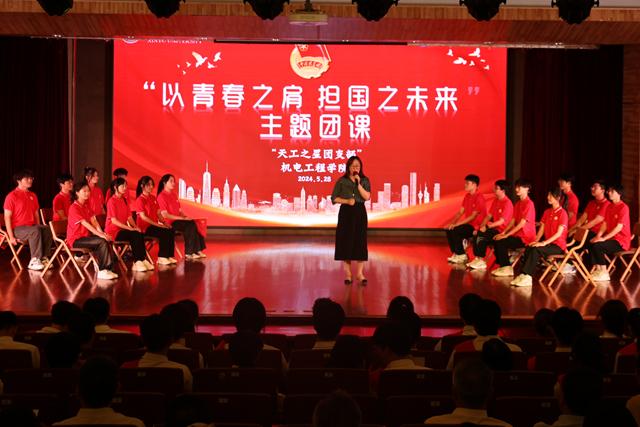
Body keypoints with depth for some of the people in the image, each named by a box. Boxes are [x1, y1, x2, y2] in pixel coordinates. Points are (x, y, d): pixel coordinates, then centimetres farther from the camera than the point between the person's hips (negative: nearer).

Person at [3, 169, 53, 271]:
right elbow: (7, 217, -8)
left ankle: (43, 258, -17)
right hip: (18, 228, -6)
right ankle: (34, 260, -30)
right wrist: (11, 237, -14)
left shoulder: (33, 195, 15)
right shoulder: (12, 196, -5)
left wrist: (39, 228, 5)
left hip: (32, 226, 6)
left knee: (47, 230, -25)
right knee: (35, 231, -35)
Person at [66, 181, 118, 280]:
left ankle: (108, 268, -16)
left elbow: (93, 221, 2)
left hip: (86, 236, 7)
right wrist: (100, 234, -29)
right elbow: (85, 223, -23)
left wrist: (102, 233, -14)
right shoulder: (74, 208, -13)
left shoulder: (87, 206, 12)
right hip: (76, 239, -7)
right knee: (102, 242, -25)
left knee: (107, 240, -17)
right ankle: (102, 271, -20)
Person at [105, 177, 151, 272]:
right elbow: (114, 220, -17)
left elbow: (129, 217, 11)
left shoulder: (124, 200, 14)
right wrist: (130, 228, -20)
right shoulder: (112, 201, -10)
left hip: (122, 229, 7)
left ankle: (142, 260, -20)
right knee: (135, 235, -26)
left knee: (140, 235, -20)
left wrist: (135, 227, -8)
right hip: (113, 231, -7)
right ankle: (138, 262, -22)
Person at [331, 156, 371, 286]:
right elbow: (334, 198, 1)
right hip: (346, 213, -1)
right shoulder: (341, 181, 2)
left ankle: (359, 273, 5)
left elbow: (367, 197, -8)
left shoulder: (365, 180, 5)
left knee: (360, 242, -1)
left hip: (360, 213, 1)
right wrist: (347, 201, -13)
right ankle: (348, 273, 7)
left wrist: (358, 184, -14)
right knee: (345, 242, -1)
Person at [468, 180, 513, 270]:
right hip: (494, 228, 8)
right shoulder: (496, 201, 14)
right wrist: (481, 227, -2)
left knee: (481, 235, -25)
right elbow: (488, 216, 12)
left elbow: (501, 221, -19)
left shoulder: (507, 203, -13)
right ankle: (477, 259, -11)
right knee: (476, 234, -13)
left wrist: (487, 227, -22)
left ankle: (480, 260, -14)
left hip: (501, 231, -8)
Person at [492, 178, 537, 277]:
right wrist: (503, 232, -2)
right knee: (496, 240, -4)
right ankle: (502, 266, 4)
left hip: (526, 237, -9)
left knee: (501, 242, -21)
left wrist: (506, 235, -20)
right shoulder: (518, 203, 14)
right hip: (518, 234, 9)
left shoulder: (529, 204, -15)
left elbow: (522, 223, -20)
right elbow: (513, 221, 11)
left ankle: (507, 268, -8)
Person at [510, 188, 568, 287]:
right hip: (548, 243, 6)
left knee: (536, 250, -30)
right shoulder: (547, 212, 14)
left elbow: (559, 233, -16)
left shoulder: (562, 213, -9)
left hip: (558, 245, -6)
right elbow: (542, 229, 11)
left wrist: (544, 243, -23)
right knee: (528, 248, -22)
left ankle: (526, 276, -29)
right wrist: (536, 241, -7)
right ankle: (525, 276, -30)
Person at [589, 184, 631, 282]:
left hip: (621, 241, -8)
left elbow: (619, 227, -21)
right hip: (611, 238, 8)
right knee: (590, 244, -9)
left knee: (597, 245, -26)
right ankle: (598, 270, -6)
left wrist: (603, 238, -24)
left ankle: (604, 273, -17)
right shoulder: (610, 206, 12)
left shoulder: (623, 207, -15)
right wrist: (598, 236, -7)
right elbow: (605, 224, 9)